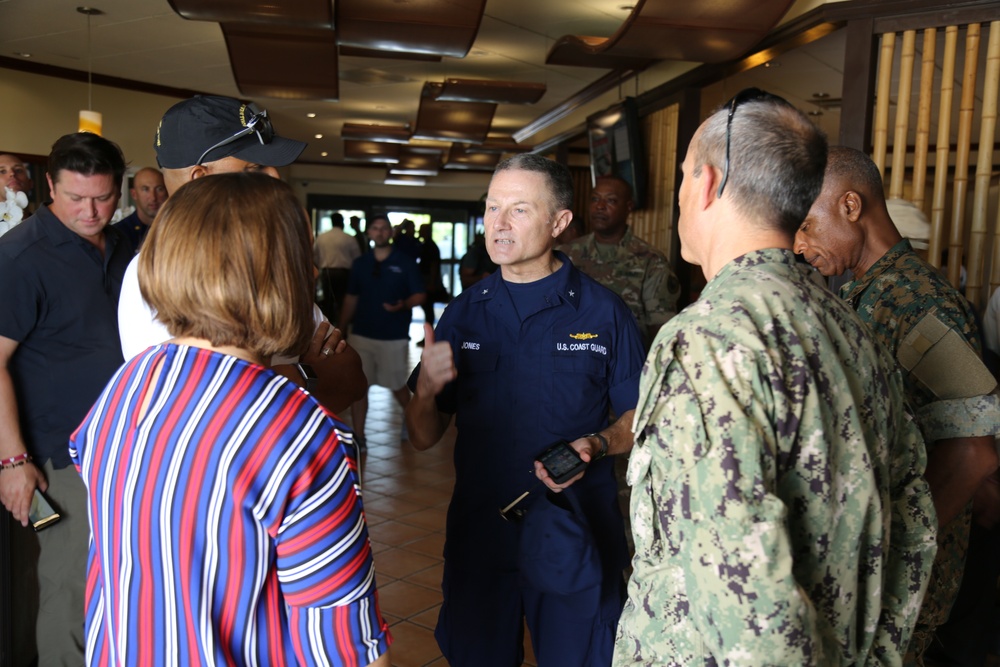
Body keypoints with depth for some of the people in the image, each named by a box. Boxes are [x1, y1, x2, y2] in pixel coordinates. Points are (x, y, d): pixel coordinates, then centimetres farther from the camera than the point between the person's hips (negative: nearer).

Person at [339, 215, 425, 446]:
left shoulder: (405, 262, -3)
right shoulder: (360, 263, 7)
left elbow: (419, 295, -5)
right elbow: (351, 298, 12)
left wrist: (404, 305, -25)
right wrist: (341, 330, 11)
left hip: (393, 336, -3)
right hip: (361, 334, 3)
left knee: (396, 385, 8)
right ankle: (358, 437, 10)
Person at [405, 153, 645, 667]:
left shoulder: (603, 312, -6)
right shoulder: (464, 313, 2)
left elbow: (638, 418, 1)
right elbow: (424, 437, 3)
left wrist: (596, 445, -19)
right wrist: (426, 391, -17)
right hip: (478, 537, 3)